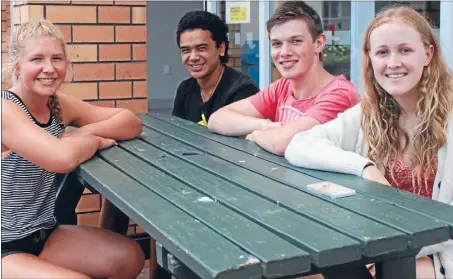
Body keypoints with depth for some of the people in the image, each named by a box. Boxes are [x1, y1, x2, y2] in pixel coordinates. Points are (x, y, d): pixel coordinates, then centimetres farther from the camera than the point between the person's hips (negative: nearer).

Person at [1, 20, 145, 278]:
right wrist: (96, 140, -13)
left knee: (130, 258, -5)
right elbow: (64, 158, -34)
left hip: (42, 234, 7)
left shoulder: (59, 105, 2)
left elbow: (132, 123, 2)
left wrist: (83, 133, -14)